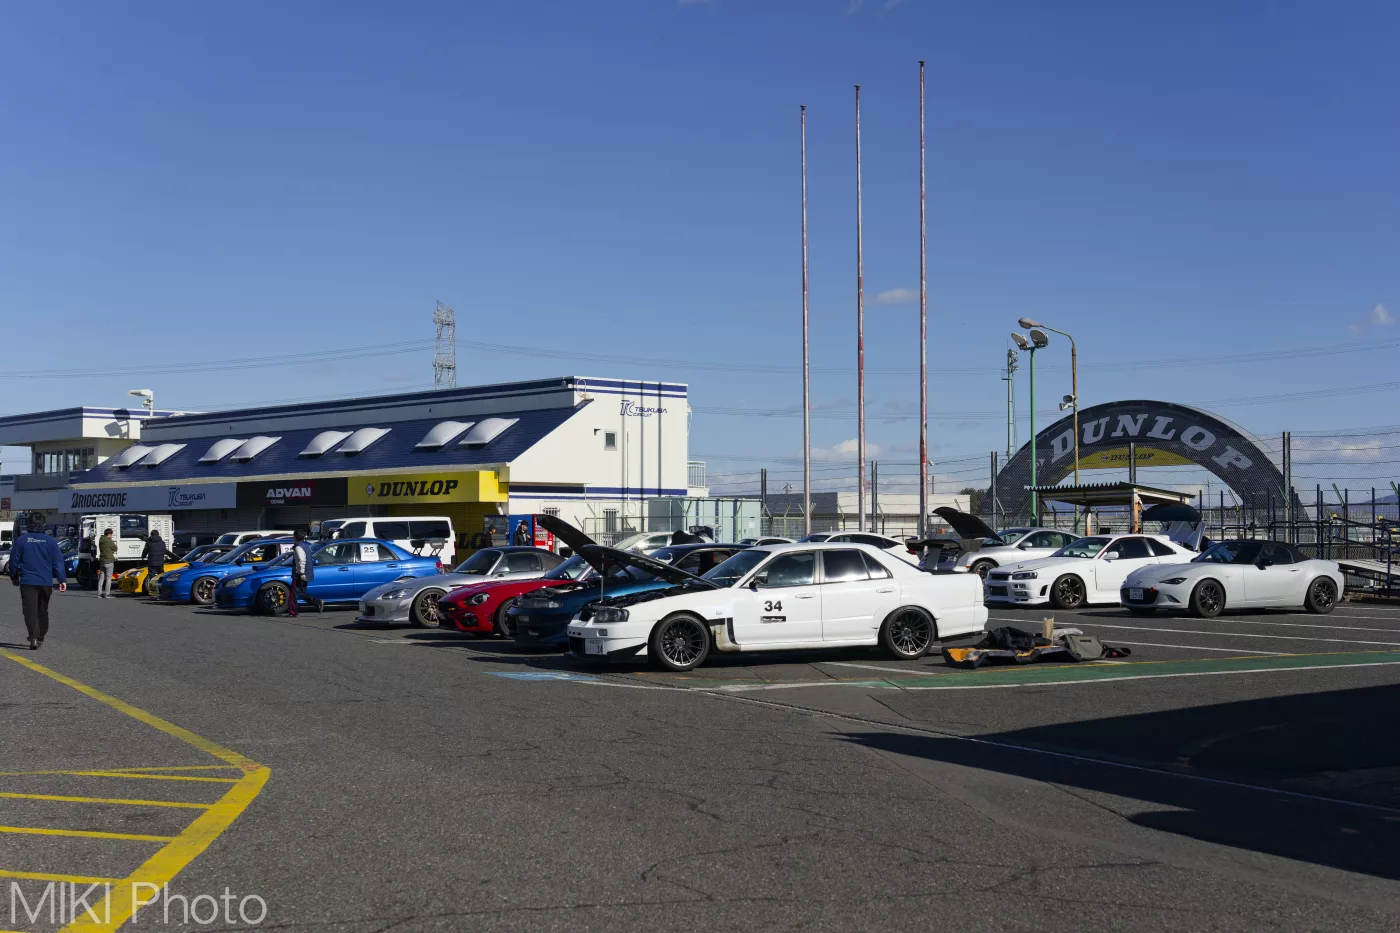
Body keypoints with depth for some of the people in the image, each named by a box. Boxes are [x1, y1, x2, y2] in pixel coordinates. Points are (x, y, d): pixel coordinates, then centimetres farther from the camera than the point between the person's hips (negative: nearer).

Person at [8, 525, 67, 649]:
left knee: (30, 611, -6)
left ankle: (34, 638, -22)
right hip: (46, 582, 2)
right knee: (42, 610, 17)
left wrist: (14, 577, 19)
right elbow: (58, 562, -1)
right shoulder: (51, 541, 0)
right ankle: (41, 637, 27)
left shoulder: (20, 540, -3)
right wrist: (62, 580, 3)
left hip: (27, 582, -2)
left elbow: (14, 561, 5)